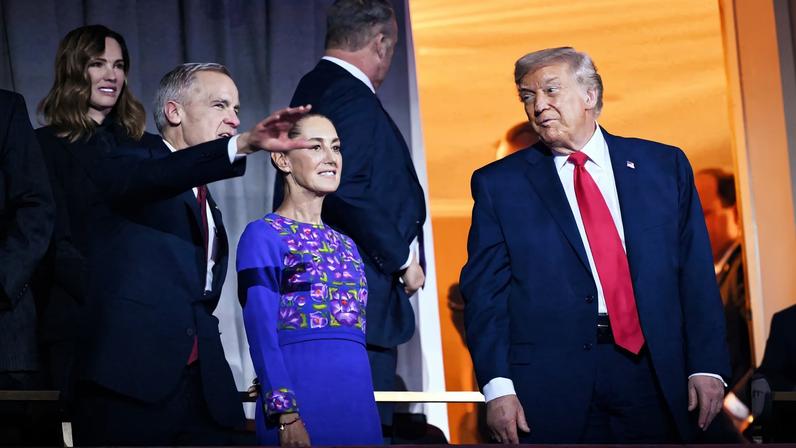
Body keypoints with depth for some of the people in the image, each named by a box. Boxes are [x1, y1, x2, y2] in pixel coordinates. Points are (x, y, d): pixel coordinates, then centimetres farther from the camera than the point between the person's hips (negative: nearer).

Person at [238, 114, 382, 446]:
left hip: (360, 400, 6)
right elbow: (262, 334, -10)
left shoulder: (345, 245, 18)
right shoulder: (263, 235, -2)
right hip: (301, 398, -6)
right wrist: (285, 414, -18)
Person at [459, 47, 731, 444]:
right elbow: (484, 290, 1)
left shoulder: (664, 165, 8)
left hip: (654, 377, 1)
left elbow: (696, 273, 6)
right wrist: (497, 387, -9)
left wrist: (707, 366, -1)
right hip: (550, 386, -1)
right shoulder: (498, 184, 5)